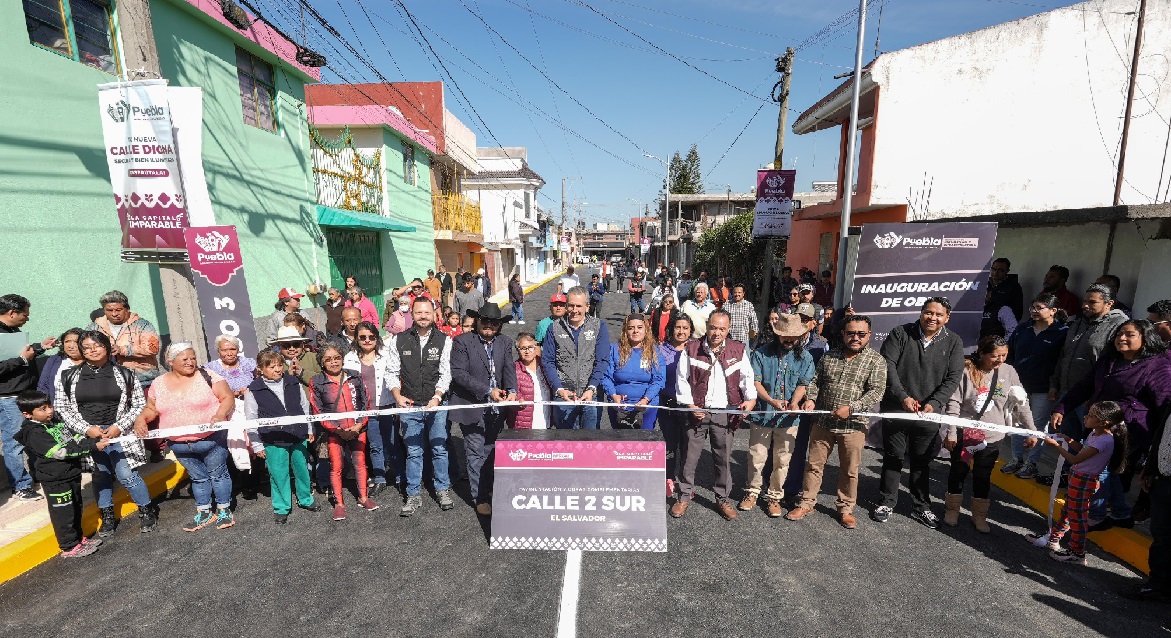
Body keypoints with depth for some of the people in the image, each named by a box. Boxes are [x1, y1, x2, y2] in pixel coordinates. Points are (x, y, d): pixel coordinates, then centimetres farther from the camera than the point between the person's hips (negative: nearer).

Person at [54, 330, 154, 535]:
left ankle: (147, 511, 12)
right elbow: (63, 408, 3)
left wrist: (119, 427, -10)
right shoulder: (68, 377, 3)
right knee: (100, 476, 11)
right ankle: (108, 517, 29)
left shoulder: (124, 374, -1)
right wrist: (86, 428, -9)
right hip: (88, 436, 2)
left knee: (126, 474, -6)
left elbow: (139, 405, 1)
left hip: (119, 433, -2)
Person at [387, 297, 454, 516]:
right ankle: (413, 495, 22)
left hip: (437, 404, -1)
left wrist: (437, 397, -17)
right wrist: (397, 395, -9)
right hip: (409, 406, 1)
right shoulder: (399, 341, 3)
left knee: (439, 448, 9)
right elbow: (392, 372, 4)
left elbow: (446, 373, -5)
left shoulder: (444, 340, -1)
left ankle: (442, 489, 26)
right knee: (413, 451, 9)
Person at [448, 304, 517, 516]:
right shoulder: (462, 341, -6)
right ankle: (480, 498, 15)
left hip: (496, 408, 4)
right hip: (472, 407, -4)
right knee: (476, 454, 2)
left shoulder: (505, 342, 9)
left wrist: (511, 390, -20)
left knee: (491, 452, 14)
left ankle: (489, 490, 30)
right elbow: (459, 373, -14)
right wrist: (488, 391, -21)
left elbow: (509, 369, 0)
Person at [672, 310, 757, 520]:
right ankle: (684, 496, 22)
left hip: (725, 413, 1)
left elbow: (747, 377, 7)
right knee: (690, 456, 6)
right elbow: (682, 379, 0)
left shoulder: (738, 351, 3)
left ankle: (723, 498, 28)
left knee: (723, 458, 11)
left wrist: (751, 398, -10)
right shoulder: (691, 349, -2)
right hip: (697, 411, -1)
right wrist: (689, 404, -9)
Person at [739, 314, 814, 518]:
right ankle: (752, 491, 27)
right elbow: (755, 382, -8)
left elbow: (803, 384, -1)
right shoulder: (761, 354, -3)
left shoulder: (804, 357, 4)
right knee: (756, 457, 7)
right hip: (762, 415, -1)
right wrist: (771, 401, -23)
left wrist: (794, 403, -21)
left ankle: (774, 496, 27)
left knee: (782, 461, 9)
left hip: (788, 418, 2)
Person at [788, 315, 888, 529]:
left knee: (849, 470, 10)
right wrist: (810, 398, -7)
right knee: (814, 464, 10)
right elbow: (816, 381, 12)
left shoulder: (876, 361, -4)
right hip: (822, 422, 3)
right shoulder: (829, 356, 7)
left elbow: (877, 391, -12)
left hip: (853, 425, -3)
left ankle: (845, 508, 29)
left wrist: (851, 408, -21)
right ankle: (807, 503, 23)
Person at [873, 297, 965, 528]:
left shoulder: (954, 342, 4)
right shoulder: (900, 333, -2)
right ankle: (886, 502, 21)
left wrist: (933, 403, -16)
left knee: (923, 461, 13)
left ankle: (921, 506, 28)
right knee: (893, 457, 8)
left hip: (929, 413, 2)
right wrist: (902, 397, -18)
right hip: (895, 409, -1)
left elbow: (952, 379, -2)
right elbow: (887, 366, -9)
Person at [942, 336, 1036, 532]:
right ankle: (952, 509, 29)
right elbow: (954, 402, -12)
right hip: (964, 433, -2)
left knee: (983, 477, 13)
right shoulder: (966, 371, -14)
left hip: (992, 437, 2)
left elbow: (1021, 404, 4)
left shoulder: (1008, 372, -4)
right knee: (958, 472, 12)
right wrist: (951, 432, -12)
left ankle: (979, 515, 30)